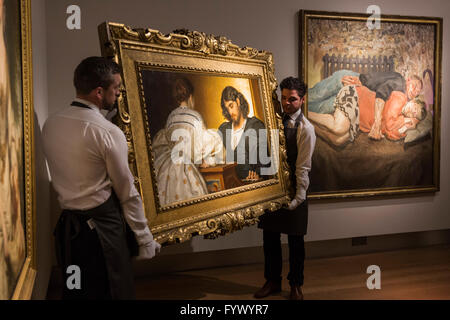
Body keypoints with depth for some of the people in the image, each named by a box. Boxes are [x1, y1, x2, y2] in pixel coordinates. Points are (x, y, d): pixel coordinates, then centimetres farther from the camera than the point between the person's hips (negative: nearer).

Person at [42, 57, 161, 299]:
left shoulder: (50, 124, 2)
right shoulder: (109, 133, -18)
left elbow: (61, 178, 11)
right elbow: (127, 193, -12)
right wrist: (145, 239, -3)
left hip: (66, 225, 7)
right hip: (102, 227, -7)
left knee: (74, 292, 19)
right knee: (115, 292, 6)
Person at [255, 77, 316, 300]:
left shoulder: (305, 129, -11)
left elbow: (303, 167, -13)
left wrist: (297, 198, -15)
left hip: (293, 189, -5)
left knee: (295, 240, 9)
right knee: (270, 236, 13)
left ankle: (296, 285, 27)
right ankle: (272, 281, 30)